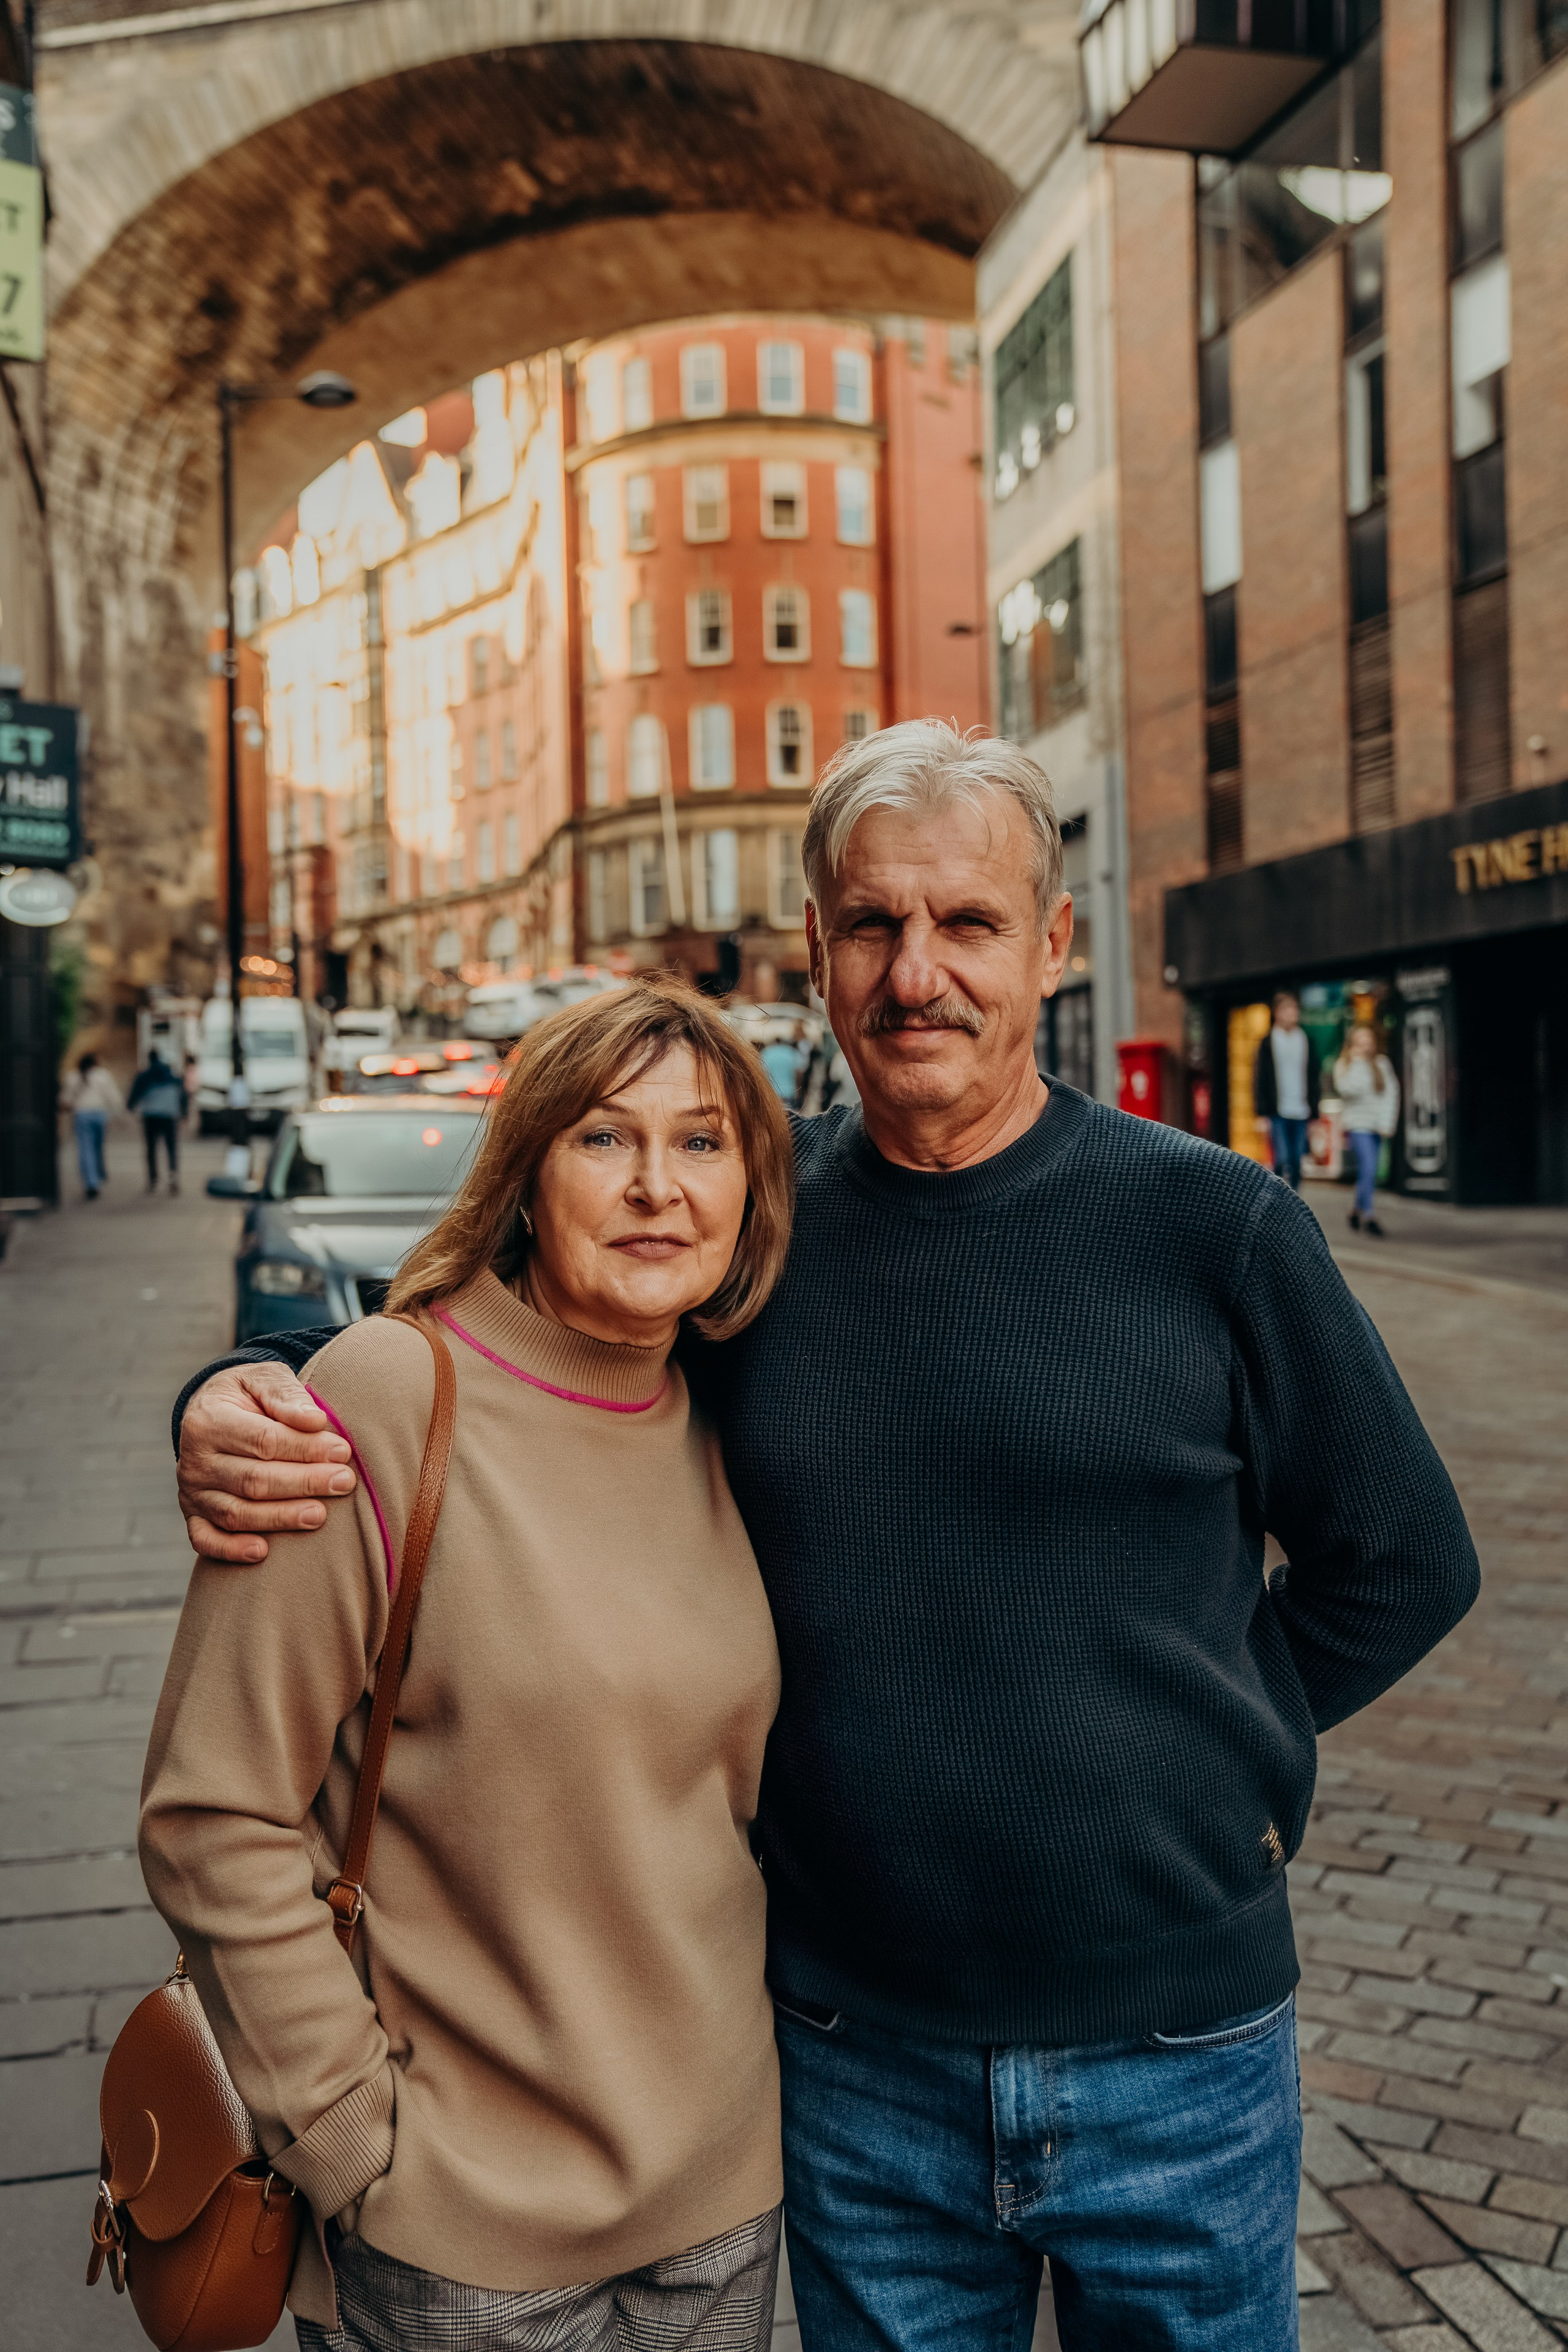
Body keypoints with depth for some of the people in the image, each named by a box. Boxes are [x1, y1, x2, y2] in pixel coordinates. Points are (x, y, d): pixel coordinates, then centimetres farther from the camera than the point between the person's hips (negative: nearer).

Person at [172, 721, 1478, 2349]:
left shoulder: (1213, 1225, -8)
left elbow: (1401, 1561, 2)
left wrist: (1210, 1757, -2)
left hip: (1173, 2047, -1)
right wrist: (245, 1398, -14)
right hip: (856, 2055, 1)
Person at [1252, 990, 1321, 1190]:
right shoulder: (1268, 1043, 2)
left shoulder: (1307, 1042, 11)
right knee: (1282, 1160, -12)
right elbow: (1260, 1078, 0)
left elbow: (1315, 1077, 14)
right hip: (1278, 1113, -3)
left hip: (1301, 1112, 3)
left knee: (1296, 1162, 6)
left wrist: (1314, 1110, 8)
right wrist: (1263, 1112, -7)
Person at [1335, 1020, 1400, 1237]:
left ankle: (1359, 1211, 23)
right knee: (1368, 1169, -16)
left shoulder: (1382, 1063, 10)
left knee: (1369, 1172, 7)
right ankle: (1369, 1215, -13)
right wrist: (1358, 1063, -13)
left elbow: (1391, 1092, 7)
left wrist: (1387, 1123, -2)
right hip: (1358, 1125, -4)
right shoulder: (1344, 1065, 0)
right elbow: (1347, 1089, -16)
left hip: (1378, 1127, 4)